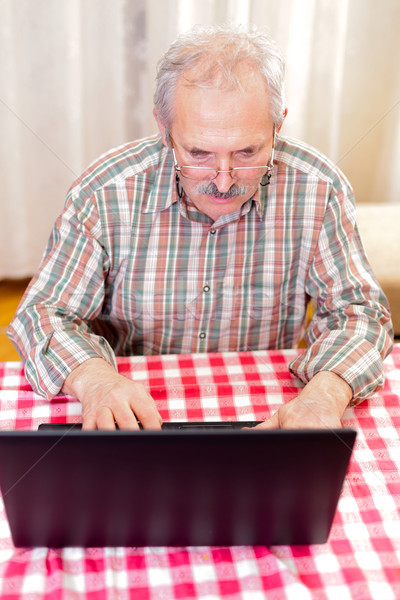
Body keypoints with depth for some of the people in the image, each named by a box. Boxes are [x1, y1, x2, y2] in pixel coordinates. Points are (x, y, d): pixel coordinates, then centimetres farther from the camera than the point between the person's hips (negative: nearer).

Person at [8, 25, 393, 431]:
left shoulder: (317, 190, -12)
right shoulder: (104, 194, -14)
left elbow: (357, 310, -6)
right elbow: (43, 313, -8)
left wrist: (325, 393, -28)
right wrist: (93, 378, -30)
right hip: (132, 417, 0)